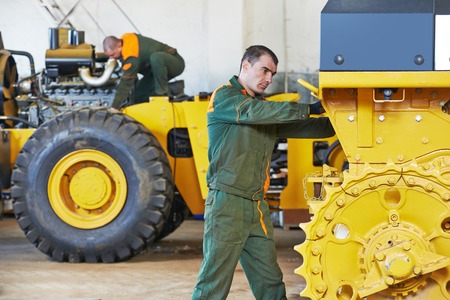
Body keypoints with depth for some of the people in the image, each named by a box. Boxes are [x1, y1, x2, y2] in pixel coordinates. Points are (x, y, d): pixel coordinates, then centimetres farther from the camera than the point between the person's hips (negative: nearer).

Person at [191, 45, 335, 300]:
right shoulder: (224, 97, -3)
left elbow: (303, 128, 16)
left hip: (257, 206, 8)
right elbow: (253, 112, -21)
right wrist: (308, 109, -24)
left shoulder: (265, 108, 20)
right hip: (227, 202, -8)